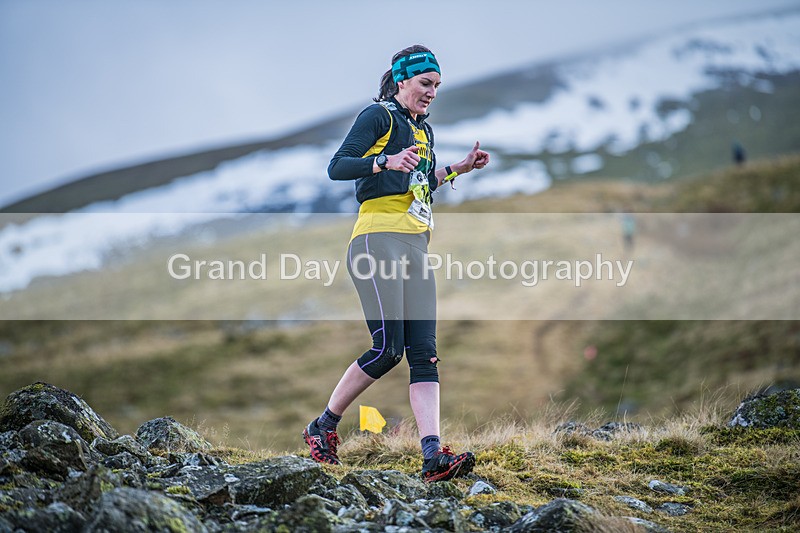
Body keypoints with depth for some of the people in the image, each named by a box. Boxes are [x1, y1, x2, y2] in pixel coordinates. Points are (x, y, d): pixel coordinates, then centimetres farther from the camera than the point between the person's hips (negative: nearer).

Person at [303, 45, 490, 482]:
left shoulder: (424, 130, 24)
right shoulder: (378, 115, 0)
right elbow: (337, 167, -10)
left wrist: (459, 168, 20)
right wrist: (388, 161, -24)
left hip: (415, 247, 8)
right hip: (379, 238, -8)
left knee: (424, 352, -5)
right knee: (387, 347, -14)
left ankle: (433, 455, -12)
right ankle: (322, 427, 4)